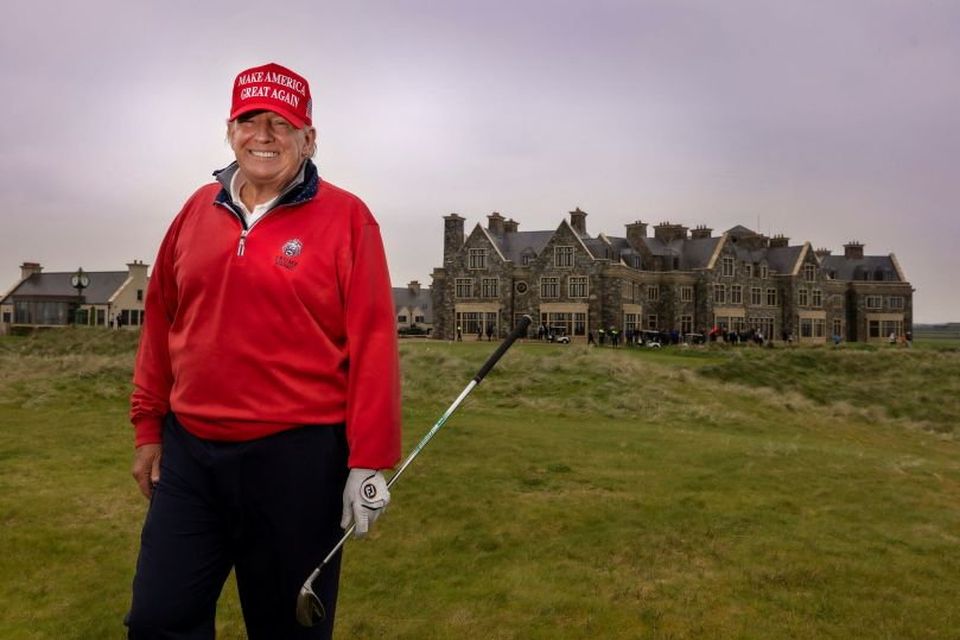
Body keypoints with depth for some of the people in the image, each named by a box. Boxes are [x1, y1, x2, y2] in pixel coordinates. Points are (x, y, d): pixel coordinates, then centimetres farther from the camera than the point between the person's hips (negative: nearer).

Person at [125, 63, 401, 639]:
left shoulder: (346, 217, -6)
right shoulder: (199, 210, 9)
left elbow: (372, 343, -10)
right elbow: (161, 324, 15)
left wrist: (369, 461, -12)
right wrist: (149, 427, 15)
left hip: (298, 458, -4)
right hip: (188, 452, 5)